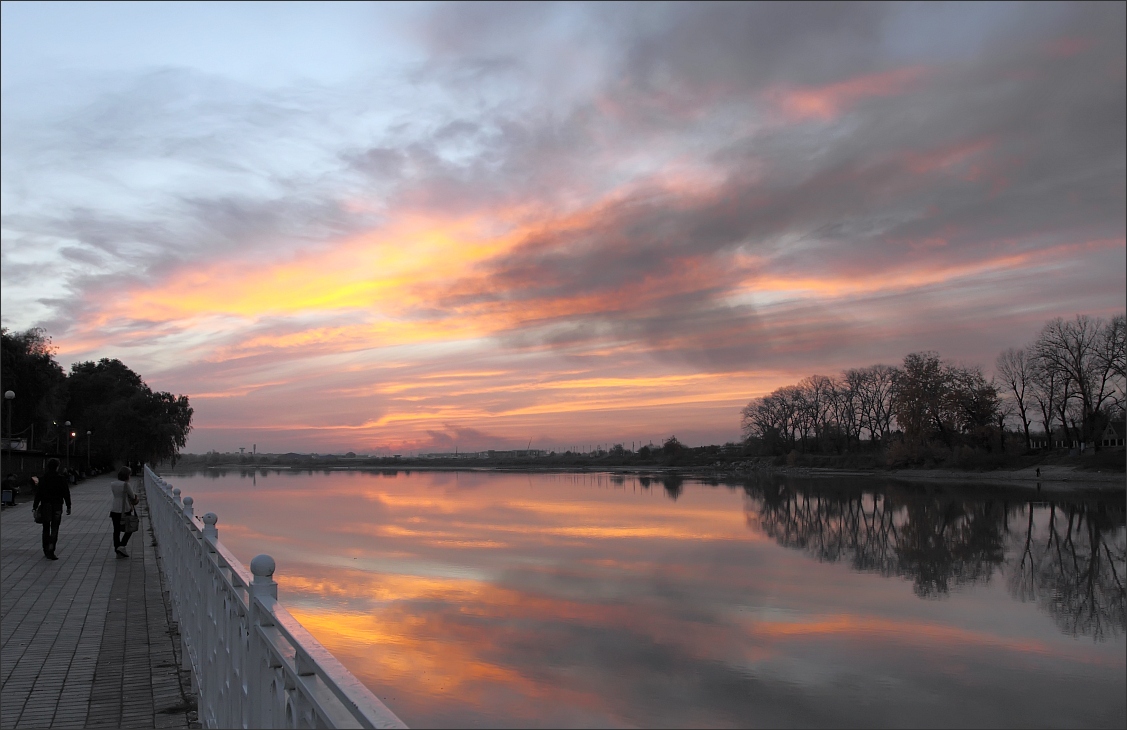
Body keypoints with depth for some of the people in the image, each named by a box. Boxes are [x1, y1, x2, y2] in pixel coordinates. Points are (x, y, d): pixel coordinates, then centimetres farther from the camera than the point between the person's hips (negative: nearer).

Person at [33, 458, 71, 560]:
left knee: (46, 529, 15)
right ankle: (51, 551, -12)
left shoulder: (43, 478, -2)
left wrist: (34, 507, 1)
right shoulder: (61, 478, -5)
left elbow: (38, 494, -3)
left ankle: (46, 550, 23)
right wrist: (68, 506, 4)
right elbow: (66, 493, -3)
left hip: (46, 506, 2)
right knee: (54, 529, -1)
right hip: (57, 507, -2)